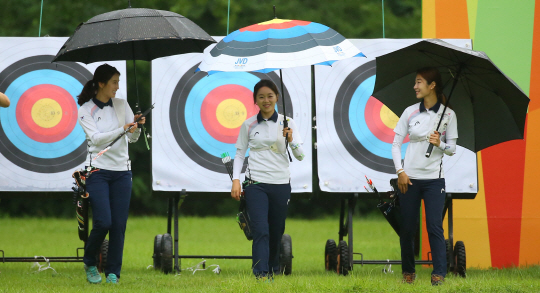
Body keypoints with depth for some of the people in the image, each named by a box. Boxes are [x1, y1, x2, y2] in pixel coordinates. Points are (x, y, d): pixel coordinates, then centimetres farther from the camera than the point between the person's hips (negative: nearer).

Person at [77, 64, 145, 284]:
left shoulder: (121, 105, 8)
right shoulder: (86, 110, -2)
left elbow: (132, 139, 8)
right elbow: (96, 138, -15)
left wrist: (137, 128, -13)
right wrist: (122, 129, -24)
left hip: (122, 170, 4)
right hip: (98, 170, -4)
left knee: (119, 224, -2)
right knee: (103, 222, -12)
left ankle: (113, 272, 7)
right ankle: (89, 264, 12)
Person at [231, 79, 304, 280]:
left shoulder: (287, 123, 4)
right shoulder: (248, 125, 5)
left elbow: (300, 156, 2)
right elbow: (240, 153, 10)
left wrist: (291, 140, -18)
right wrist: (236, 180, -2)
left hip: (281, 183, 2)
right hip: (255, 184, -2)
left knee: (276, 232, 11)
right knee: (260, 231, -14)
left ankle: (274, 272, 28)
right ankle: (261, 275, -20)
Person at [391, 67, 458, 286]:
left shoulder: (448, 115, 1)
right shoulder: (410, 112, 4)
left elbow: (452, 149, 4)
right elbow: (396, 144, 5)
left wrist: (440, 144, -17)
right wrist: (400, 171, -5)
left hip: (434, 178, -2)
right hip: (409, 177, 2)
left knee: (434, 226, -9)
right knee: (407, 227, 4)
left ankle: (439, 274, -8)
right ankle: (408, 271, 17)